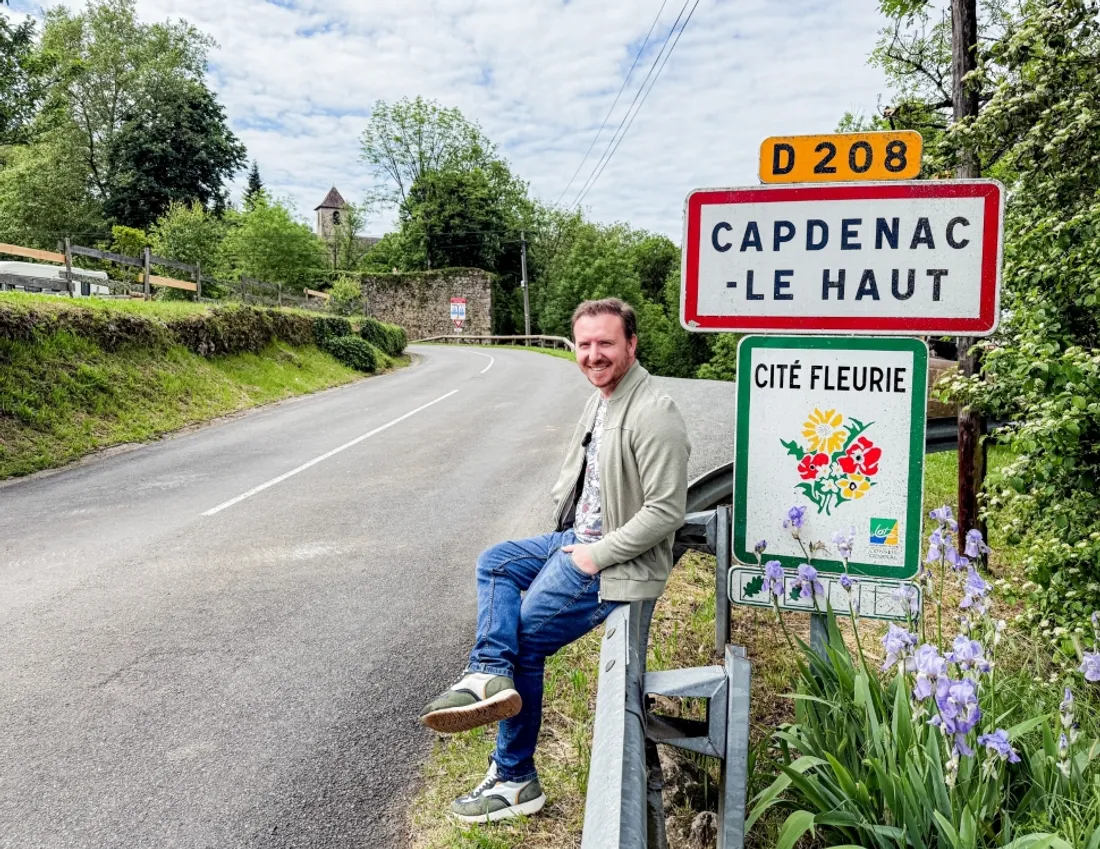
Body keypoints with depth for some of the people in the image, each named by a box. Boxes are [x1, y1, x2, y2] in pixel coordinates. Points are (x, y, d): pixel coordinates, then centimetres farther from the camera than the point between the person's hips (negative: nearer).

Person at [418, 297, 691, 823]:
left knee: (525, 639, -5)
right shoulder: (600, 399, 7)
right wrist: (573, 535, 7)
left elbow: (666, 512, -25)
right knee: (494, 562, 11)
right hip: (580, 538, 10)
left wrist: (597, 555, -20)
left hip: (618, 559, -10)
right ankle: (490, 674, -9)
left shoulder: (653, 414, -23)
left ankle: (514, 780, 12)